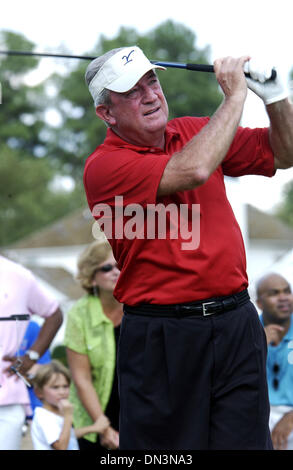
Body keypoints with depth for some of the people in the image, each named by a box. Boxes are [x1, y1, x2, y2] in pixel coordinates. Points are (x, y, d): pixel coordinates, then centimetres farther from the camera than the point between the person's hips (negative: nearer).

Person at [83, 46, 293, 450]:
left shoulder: (195, 132, 11)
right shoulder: (103, 166, -10)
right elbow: (194, 170, -24)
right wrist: (235, 94, -13)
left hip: (237, 324, 5)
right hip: (161, 337, -5)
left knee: (244, 439, 4)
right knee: (164, 447, 2)